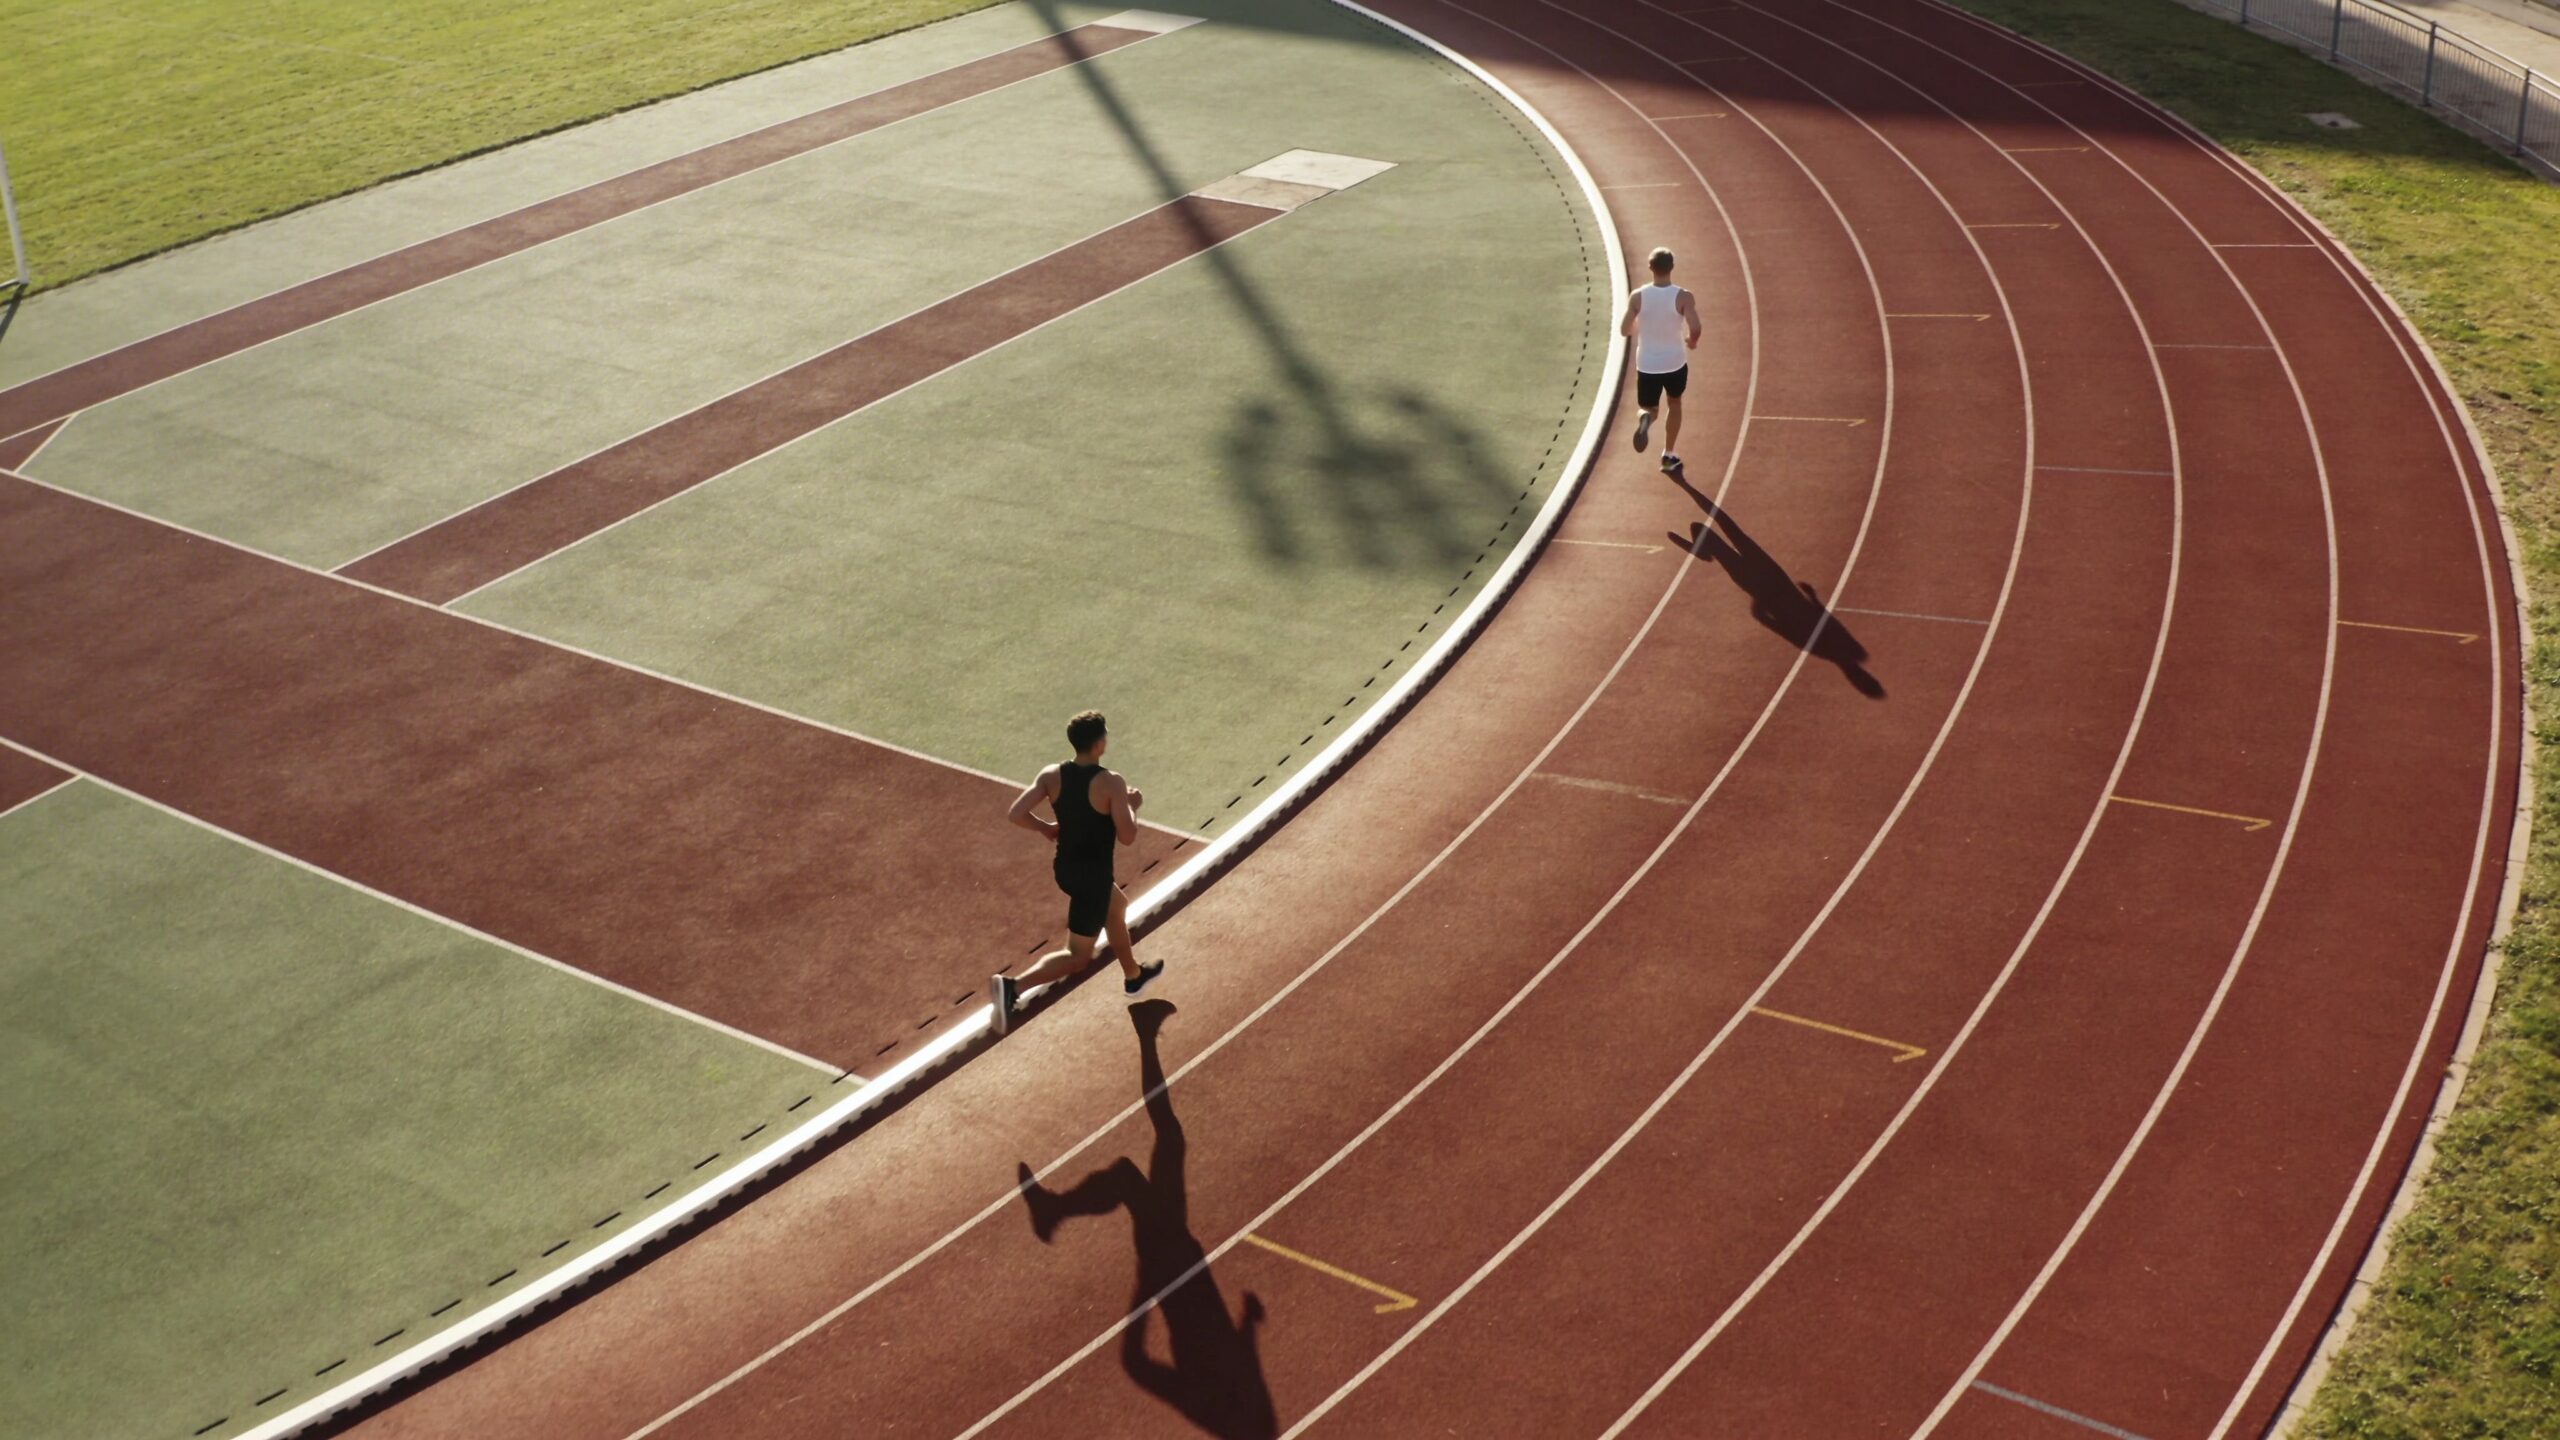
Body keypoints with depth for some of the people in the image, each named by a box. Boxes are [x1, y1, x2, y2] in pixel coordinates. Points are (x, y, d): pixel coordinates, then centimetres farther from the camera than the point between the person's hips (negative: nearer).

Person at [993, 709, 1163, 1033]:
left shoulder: (1051, 775, -8)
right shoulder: (1111, 784, -23)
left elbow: (1015, 813, -13)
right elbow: (1127, 837, -21)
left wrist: (1047, 828, 5)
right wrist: (1133, 805, -2)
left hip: (1065, 868, 7)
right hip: (1093, 875, -7)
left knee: (1117, 906, 34)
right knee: (1078, 957, 3)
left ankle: (1133, 976, 52)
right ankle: (1014, 986, -17)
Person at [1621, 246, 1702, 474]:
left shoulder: (1637, 296, -10)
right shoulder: (1683, 297, -14)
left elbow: (1624, 330, -7)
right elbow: (1695, 328, -23)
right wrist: (1692, 341, 1)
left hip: (1647, 365, 0)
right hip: (1675, 363, 0)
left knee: (1646, 407, 17)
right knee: (1674, 405, 25)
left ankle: (1645, 418, -23)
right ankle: (1669, 457, 28)